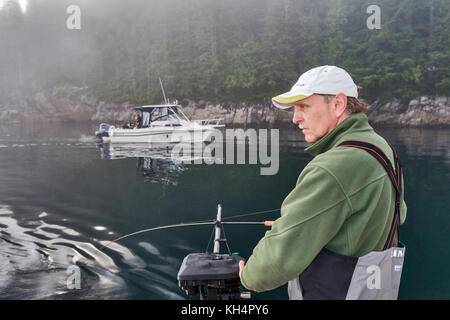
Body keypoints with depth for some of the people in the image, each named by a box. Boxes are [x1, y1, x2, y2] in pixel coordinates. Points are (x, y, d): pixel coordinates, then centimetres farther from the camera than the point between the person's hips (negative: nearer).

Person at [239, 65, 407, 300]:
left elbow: (280, 257, -28)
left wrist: (249, 277, -8)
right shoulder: (380, 149, 3)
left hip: (331, 293, -9)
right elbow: (397, 214, 22)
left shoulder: (333, 169, -28)